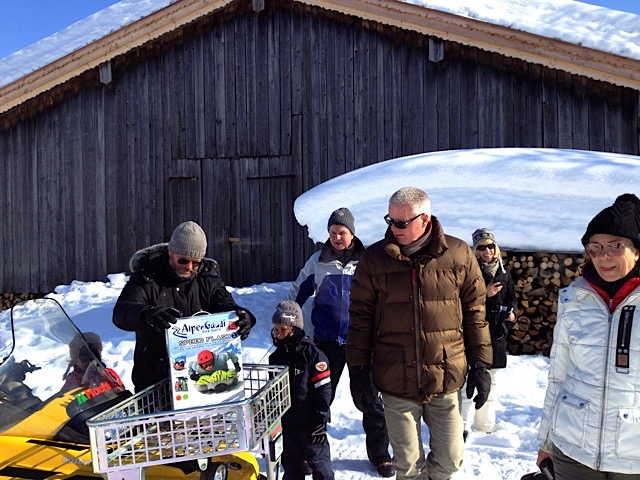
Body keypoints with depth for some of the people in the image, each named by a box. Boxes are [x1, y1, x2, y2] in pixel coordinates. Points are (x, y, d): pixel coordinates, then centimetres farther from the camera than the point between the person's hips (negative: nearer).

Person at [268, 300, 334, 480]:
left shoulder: (311, 353, -13)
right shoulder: (275, 357, 7)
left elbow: (323, 388, -14)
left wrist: (321, 418, -15)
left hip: (310, 423, -6)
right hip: (286, 423, 6)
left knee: (319, 462, 6)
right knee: (291, 465, 18)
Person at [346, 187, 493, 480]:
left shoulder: (458, 255, -3)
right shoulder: (374, 258, -3)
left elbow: (475, 312, 4)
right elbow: (360, 317, 1)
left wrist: (480, 364, 4)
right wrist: (358, 367, 0)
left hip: (446, 379, 1)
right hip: (395, 382, 0)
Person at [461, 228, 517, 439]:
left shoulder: (504, 273, 7)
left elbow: (512, 298, 15)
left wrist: (511, 312, -4)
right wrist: (485, 294, -22)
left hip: (497, 335, 6)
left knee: (492, 383, 16)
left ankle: (486, 425, 30)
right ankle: (464, 425, 2)